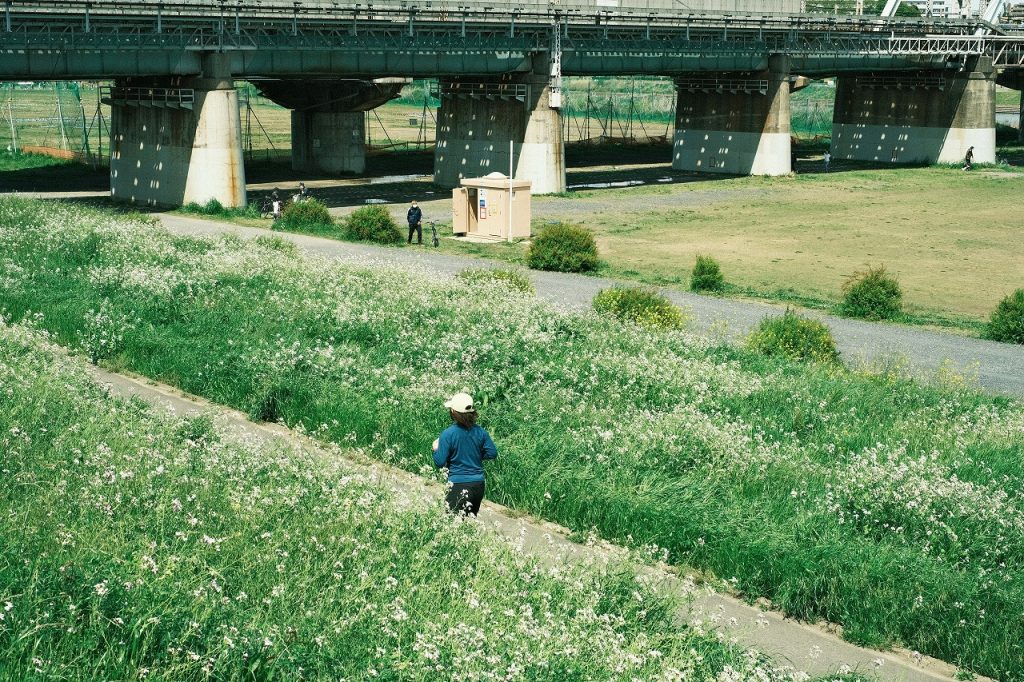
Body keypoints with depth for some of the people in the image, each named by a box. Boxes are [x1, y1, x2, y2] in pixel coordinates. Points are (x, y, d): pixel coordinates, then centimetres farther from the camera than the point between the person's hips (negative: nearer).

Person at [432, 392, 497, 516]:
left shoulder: (448, 434, -15)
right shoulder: (480, 432, -3)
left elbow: (439, 463, -13)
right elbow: (492, 453, 3)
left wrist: (436, 449, 7)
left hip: (458, 486, -5)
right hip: (478, 485, 5)